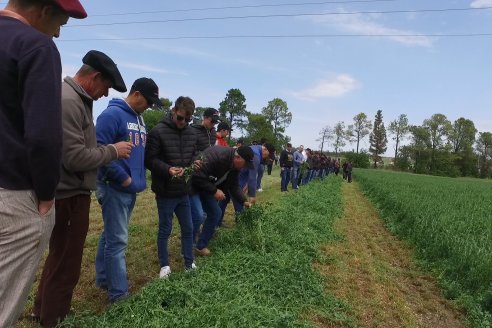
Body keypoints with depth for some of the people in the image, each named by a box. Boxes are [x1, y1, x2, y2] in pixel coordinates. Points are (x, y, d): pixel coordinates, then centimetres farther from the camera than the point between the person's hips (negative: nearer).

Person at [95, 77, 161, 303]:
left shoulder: (139, 119, 15)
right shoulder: (112, 114, -14)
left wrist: (140, 178, 12)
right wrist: (123, 178, -17)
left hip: (131, 189, 9)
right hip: (115, 188, -9)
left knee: (111, 236, 19)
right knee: (117, 240, -3)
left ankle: (103, 279, 33)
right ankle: (119, 294, 7)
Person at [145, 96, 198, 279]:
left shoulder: (191, 133, 6)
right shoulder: (158, 131, -13)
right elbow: (149, 159, -13)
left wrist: (191, 167, -5)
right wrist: (167, 169, -28)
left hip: (184, 192, 6)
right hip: (165, 192, -5)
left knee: (188, 228, 14)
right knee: (165, 230, 9)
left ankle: (189, 263, 30)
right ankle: (164, 266, 27)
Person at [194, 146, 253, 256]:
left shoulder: (235, 165, -5)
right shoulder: (216, 155, -34)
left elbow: (234, 186, 1)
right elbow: (198, 176, -36)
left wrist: (244, 201, -11)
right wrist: (214, 190, -31)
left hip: (209, 185, 9)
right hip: (196, 184, -9)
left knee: (215, 212, 10)